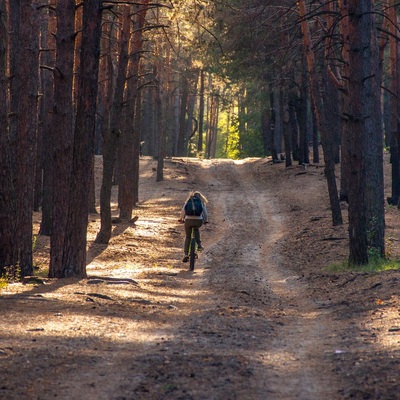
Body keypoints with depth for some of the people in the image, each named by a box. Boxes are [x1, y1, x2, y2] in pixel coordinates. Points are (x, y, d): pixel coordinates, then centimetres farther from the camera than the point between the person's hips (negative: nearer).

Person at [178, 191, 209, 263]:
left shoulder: (188, 201, 17)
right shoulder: (201, 202, 16)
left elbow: (183, 211, 14)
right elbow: (205, 213, 15)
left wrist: (181, 219, 29)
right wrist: (206, 220, 31)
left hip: (188, 220, 0)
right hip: (198, 221, 0)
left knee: (188, 237, 15)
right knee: (196, 229, 35)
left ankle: (186, 254, 3)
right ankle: (199, 245, 22)